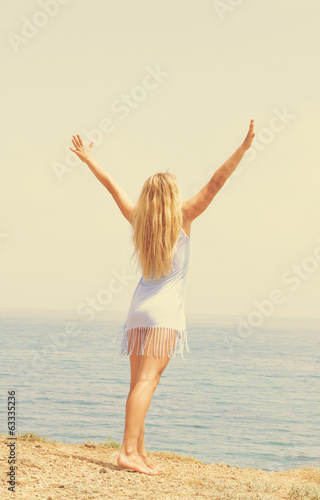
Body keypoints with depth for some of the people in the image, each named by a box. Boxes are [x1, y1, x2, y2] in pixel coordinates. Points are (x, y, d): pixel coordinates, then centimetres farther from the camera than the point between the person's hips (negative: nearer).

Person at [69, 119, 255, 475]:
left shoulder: (138, 220, 8)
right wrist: (244, 148, -9)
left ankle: (140, 453, 12)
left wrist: (89, 160, 32)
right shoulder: (182, 218, -4)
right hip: (165, 311, -6)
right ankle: (128, 451, -21)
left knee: (140, 383, 8)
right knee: (147, 381, -13)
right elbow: (215, 184, -8)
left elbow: (113, 187, 20)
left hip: (139, 308, 6)